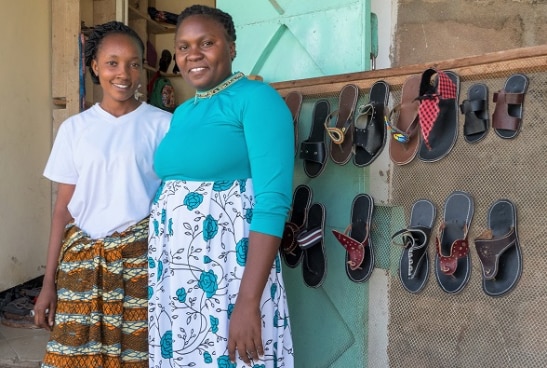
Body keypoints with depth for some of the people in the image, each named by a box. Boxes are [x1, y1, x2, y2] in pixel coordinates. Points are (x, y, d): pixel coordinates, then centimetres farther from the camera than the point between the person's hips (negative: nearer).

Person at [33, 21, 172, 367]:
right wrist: (49, 282, 5)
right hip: (82, 256, 2)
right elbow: (64, 207, 7)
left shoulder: (163, 124, -1)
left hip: (141, 256, -2)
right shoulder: (75, 127, 6)